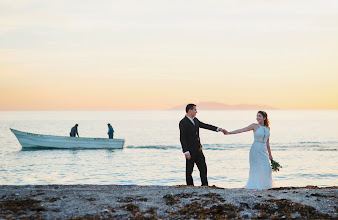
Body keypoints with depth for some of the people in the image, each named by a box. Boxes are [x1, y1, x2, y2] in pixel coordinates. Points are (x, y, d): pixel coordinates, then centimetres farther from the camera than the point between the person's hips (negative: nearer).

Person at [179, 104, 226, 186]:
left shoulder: (195, 120, 12)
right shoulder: (183, 122, -13)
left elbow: (205, 126, 16)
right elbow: (182, 138, -17)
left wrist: (219, 129, 8)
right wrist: (186, 152, -23)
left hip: (198, 149, 8)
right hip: (190, 151, -8)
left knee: (203, 167, 6)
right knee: (189, 169, 1)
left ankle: (205, 185, 10)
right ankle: (190, 186, 10)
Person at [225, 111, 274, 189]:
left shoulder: (267, 128, 11)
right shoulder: (254, 126, -1)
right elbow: (241, 130, -5)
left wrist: (270, 154, 18)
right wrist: (229, 133, -14)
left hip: (264, 151, 4)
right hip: (255, 150, -4)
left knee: (266, 169, -1)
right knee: (255, 169, -6)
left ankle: (264, 186, 10)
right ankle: (254, 186, -1)